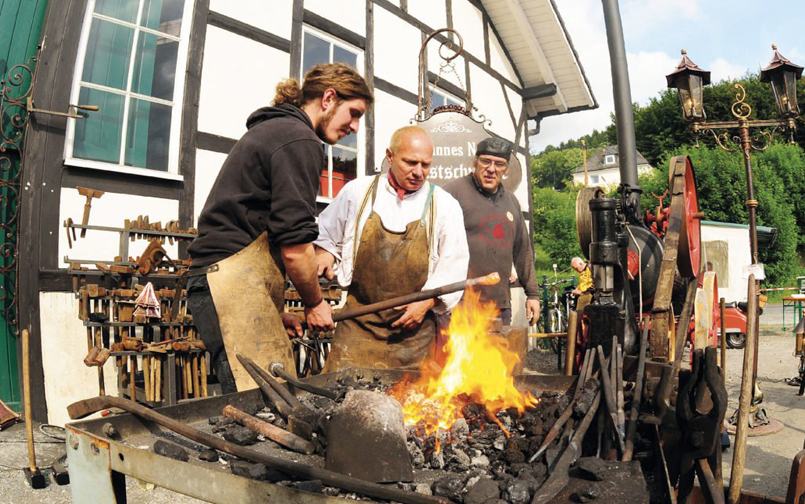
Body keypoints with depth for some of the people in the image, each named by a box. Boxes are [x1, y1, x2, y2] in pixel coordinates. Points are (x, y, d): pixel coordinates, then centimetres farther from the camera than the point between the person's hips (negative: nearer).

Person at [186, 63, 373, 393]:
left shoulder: (271, 129, 26)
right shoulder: (300, 140, -6)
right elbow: (295, 248, -16)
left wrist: (275, 309, 24)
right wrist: (315, 303, 3)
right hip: (237, 282, -10)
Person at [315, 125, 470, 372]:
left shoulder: (444, 205, 3)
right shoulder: (357, 192, 5)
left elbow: (455, 264, 4)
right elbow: (325, 236, 18)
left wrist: (428, 301, -8)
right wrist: (324, 254, -3)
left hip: (414, 326, 0)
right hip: (359, 322, 0)